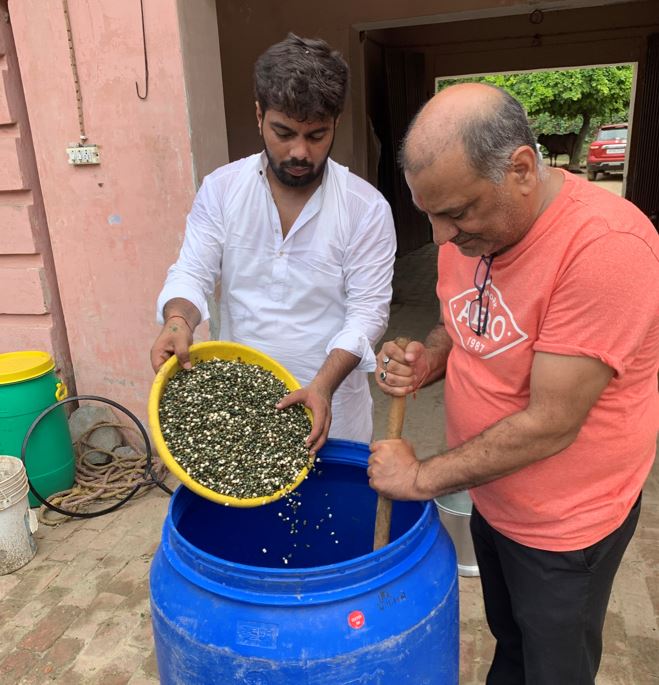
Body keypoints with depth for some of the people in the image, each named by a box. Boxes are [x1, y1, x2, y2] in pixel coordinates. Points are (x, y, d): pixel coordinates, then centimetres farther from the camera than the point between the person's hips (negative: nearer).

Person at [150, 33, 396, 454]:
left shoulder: (367, 207, -11)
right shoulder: (221, 189, -4)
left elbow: (368, 310, -13)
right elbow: (193, 273, -6)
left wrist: (324, 384, -27)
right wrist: (178, 321, -29)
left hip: (332, 407, -1)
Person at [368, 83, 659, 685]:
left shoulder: (606, 246, -32)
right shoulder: (468, 230, -8)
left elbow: (551, 423, -30)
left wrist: (421, 477, -21)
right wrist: (425, 360, -14)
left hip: (565, 525, -6)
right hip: (490, 497, 6)